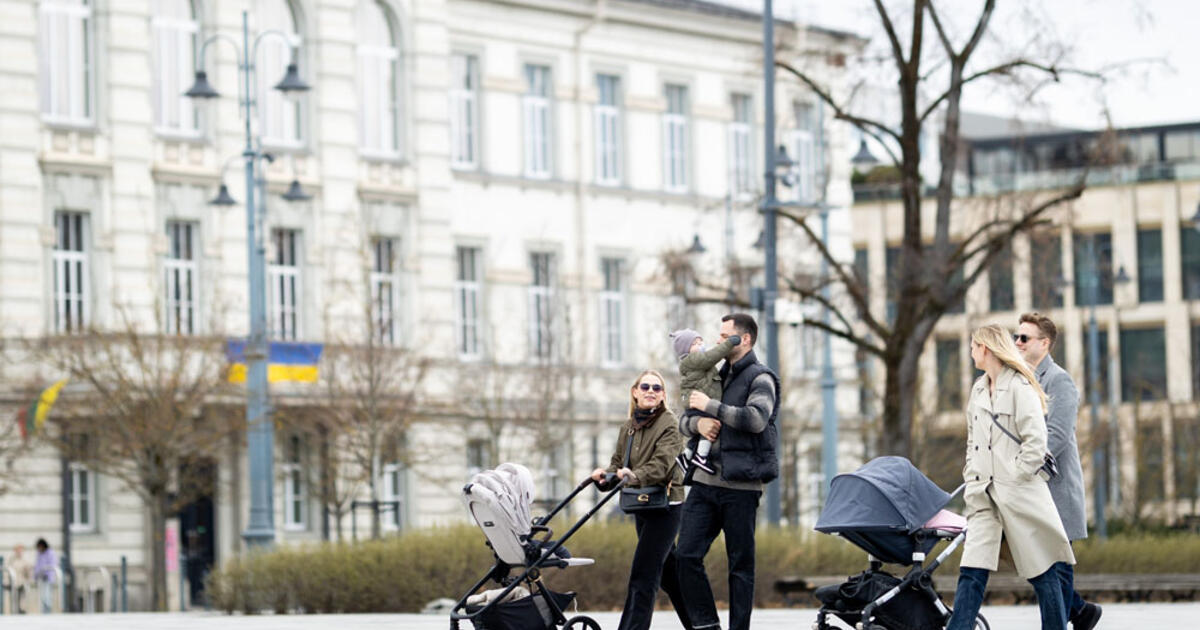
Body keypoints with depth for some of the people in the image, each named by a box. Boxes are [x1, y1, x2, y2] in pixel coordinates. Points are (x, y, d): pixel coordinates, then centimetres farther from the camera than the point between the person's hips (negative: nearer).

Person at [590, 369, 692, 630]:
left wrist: (635, 476, -40)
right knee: (668, 572, 15)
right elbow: (618, 462, 10)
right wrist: (606, 474, -13)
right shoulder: (628, 427, 12)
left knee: (643, 574, -14)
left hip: (665, 506, -8)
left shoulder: (669, 424, -10)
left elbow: (662, 464, -23)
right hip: (641, 508, 8)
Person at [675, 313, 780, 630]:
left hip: (740, 485, -7)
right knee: (687, 554, -2)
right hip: (705, 481, 7)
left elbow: (756, 419, -21)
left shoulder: (760, 379, -3)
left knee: (740, 565, -1)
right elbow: (683, 422, 22)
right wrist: (697, 423, -2)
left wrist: (711, 406, -15)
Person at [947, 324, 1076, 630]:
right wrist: (972, 479, 12)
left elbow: (1036, 444, -13)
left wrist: (1013, 478, -13)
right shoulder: (978, 390, 16)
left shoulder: (1020, 388, -8)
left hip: (1021, 493, -6)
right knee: (971, 572, -5)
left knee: (1042, 573, 2)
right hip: (985, 496, 7)